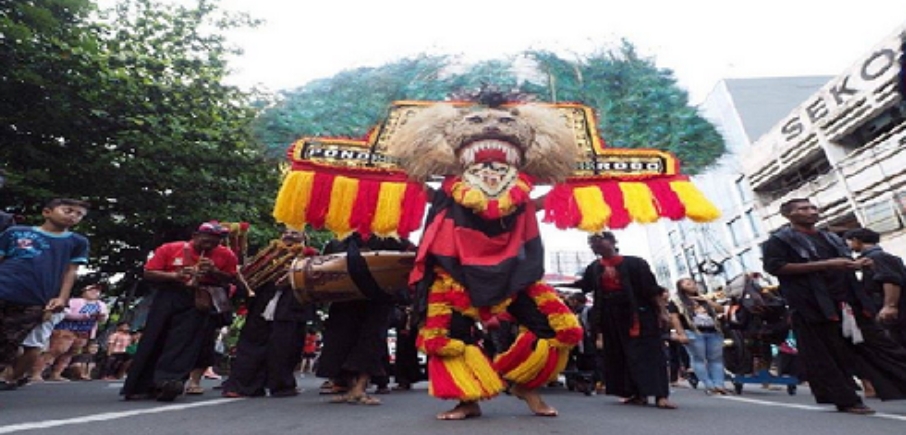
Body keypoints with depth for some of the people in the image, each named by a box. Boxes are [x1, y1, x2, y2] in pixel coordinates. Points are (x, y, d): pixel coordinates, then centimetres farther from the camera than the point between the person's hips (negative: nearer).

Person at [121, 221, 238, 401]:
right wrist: (175, 275, -16)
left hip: (199, 302, -1)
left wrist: (214, 272, -15)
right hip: (169, 298, 2)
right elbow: (149, 273, 0)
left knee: (185, 341, -11)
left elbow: (231, 280, 4)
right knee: (153, 340, 5)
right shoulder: (169, 249, -2)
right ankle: (140, 386, 15)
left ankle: (168, 380, -13)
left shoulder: (226, 255, -3)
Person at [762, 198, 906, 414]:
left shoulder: (831, 238, 21)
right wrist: (825, 264, -18)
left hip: (849, 301, 7)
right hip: (813, 306, -7)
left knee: (878, 346, 7)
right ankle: (846, 400, 8)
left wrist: (857, 264, 6)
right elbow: (774, 266, -18)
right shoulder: (779, 240, -4)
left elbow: (845, 262, 32)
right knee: (828, 356, -1)